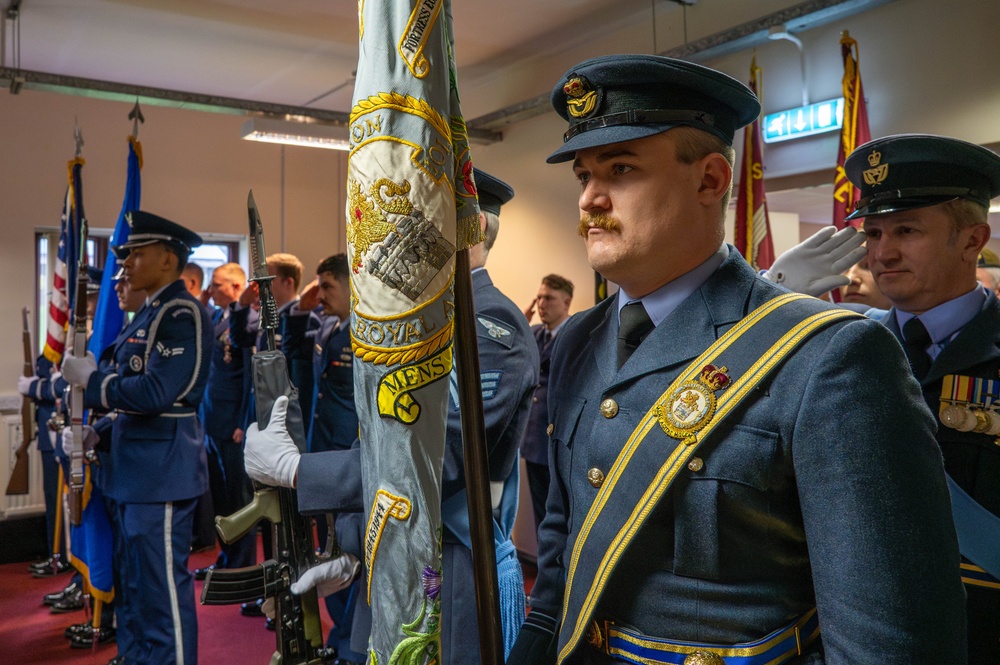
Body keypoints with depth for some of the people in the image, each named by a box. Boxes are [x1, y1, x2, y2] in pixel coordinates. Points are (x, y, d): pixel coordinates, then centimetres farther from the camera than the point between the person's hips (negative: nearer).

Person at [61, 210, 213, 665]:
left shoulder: (183, 314, -15)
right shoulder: (148, 315, 15)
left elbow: (157, 392, -24)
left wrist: (90, 379, -13)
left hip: (162, 471, -10)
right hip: (131, 470, 10)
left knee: (162, 586, -1)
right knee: (133, 585, 19)